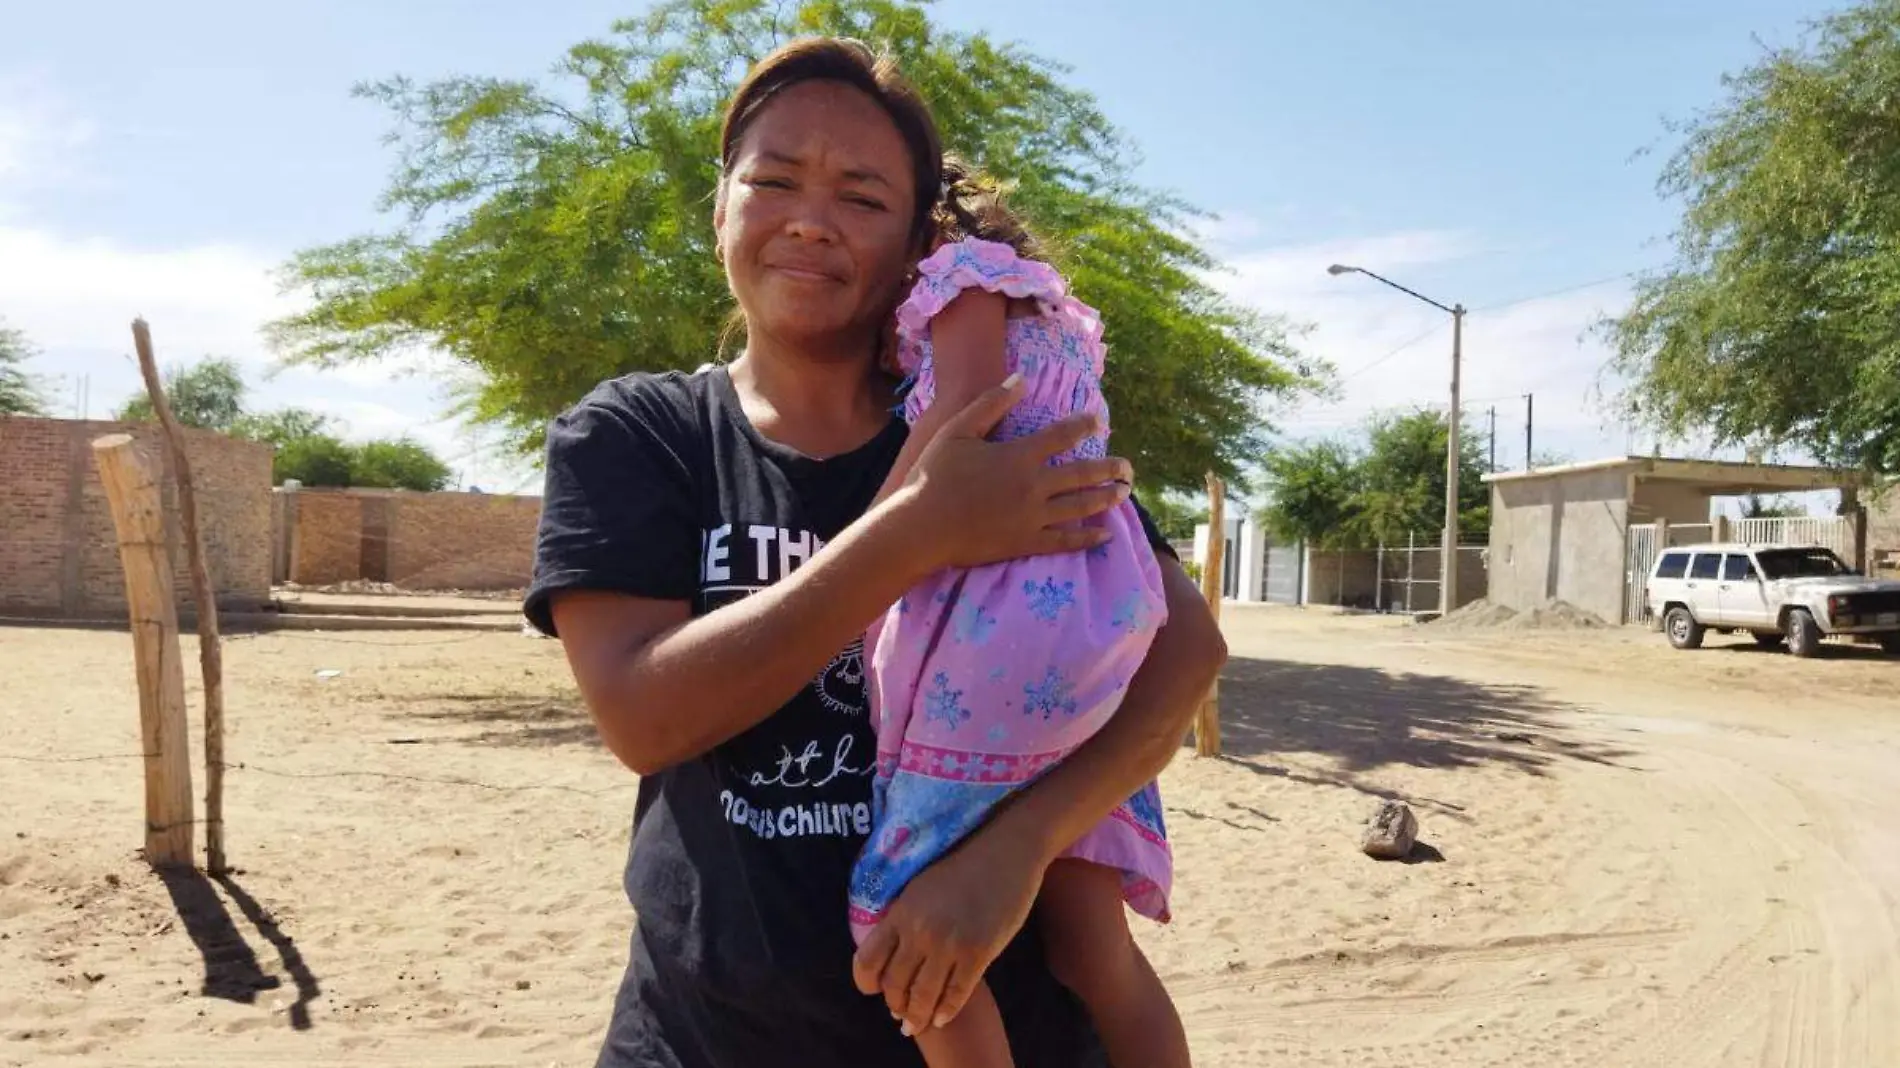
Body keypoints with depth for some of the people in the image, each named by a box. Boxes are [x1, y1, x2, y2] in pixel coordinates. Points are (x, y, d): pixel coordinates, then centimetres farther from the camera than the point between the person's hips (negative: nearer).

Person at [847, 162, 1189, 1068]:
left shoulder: (960, 268, 7)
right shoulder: (1047, 311, 32)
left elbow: (965, 413, -11)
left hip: (1015, 610, -9)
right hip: (1092, 605, 9)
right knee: (1092, 947, 10)